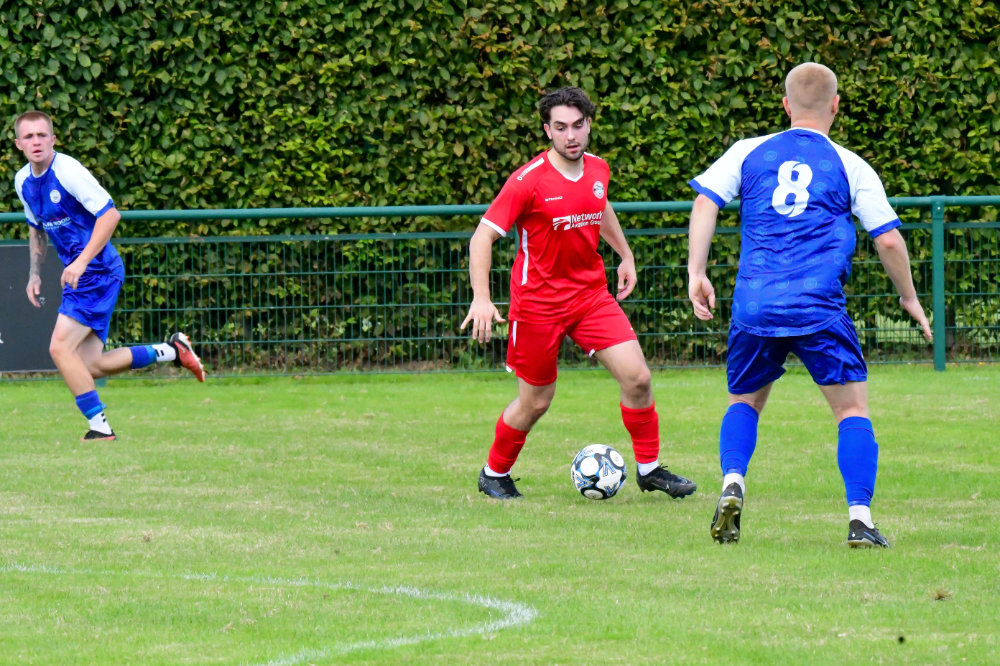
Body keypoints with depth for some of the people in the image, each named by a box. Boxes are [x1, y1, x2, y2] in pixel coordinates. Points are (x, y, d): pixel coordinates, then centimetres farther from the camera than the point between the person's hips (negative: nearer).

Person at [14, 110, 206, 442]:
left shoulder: (68, 171, -16)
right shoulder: (22, 181, 9)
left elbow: (109, 214, -19)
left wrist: (82, 262, -24)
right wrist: (34, 274, 17)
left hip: (97, 270, -8)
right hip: (79, 273, 8)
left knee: (61, 347, -16)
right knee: (90, 365, 2)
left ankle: (99, 426, -9)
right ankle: (171, 351, 17)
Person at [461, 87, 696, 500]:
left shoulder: (597, 170, 1)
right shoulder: (528, 181, -17)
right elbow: (483, 237, -16)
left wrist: (625, 255, 28)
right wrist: (481, 299, -26)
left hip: (591, 293, 5)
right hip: (538, 301, -5)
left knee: (637, 376, -7)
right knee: (535, 402, 4)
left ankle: (649, 469, 10)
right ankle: (494, 474, 27)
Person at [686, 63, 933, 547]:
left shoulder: (748, 153, 12)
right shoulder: (849, 167, 7)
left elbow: (705, 202, 2)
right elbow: (888, 238, 4)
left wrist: (696, 273, 4)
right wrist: (908, 296, 18)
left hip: (754, 306, 2)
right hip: (820, 308, -2)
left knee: (744, 402, 21)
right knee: (852, 407, 5)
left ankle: (732, 483, -4)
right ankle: (859, 518, -8)